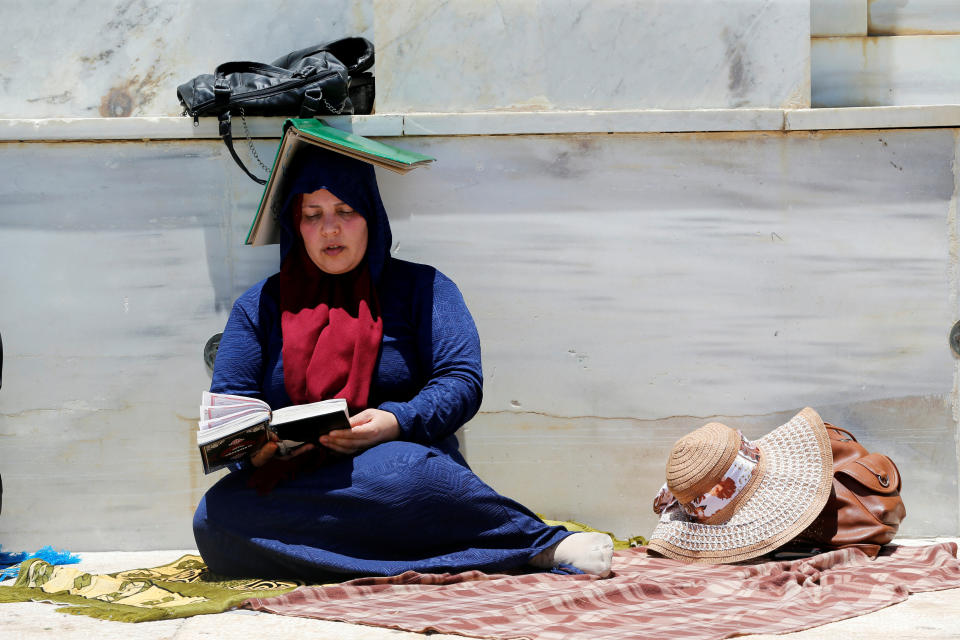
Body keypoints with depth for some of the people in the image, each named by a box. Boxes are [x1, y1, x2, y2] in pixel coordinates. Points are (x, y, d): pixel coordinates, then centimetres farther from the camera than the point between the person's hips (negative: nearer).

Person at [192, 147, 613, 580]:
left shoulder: (421, 288, 13)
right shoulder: (260, 305, 18)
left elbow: (461, 381, 0)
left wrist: (396, 422, -20)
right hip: (293, 486, 3)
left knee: (396, 472, -42)